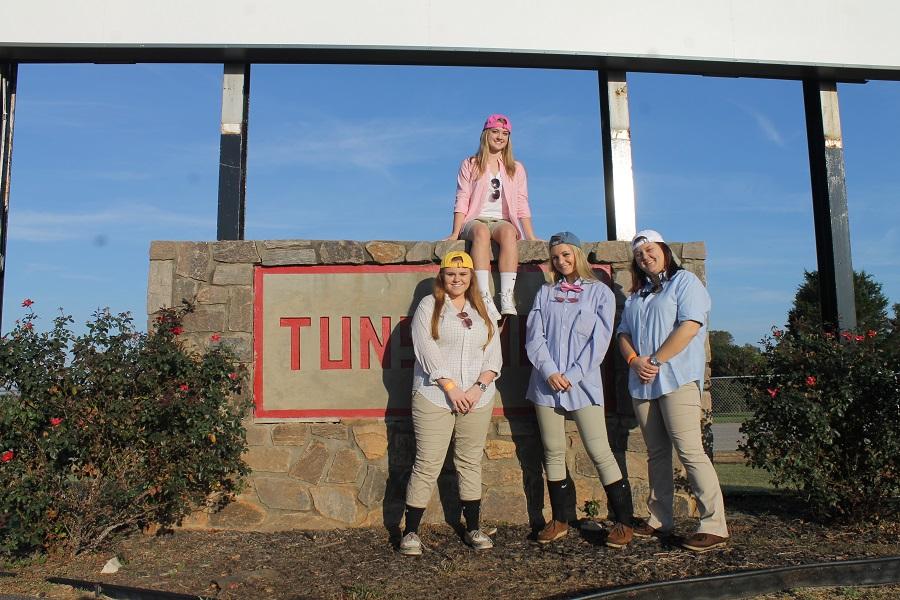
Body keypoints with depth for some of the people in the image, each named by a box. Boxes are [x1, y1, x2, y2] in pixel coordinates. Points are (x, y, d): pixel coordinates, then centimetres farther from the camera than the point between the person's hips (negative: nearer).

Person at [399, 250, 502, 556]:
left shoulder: (483, 310, 14)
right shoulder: (429, 306, 3)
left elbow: (494, 356, 9)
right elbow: (426, 350, -7)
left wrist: (479, 387, -6)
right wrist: (451, 388, -13)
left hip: (477, 399, 4)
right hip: (434, 397, -4)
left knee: (471, 463, 11)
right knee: (427, 464, -4)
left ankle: (473, 528, 22)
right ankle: (410, 532, 6)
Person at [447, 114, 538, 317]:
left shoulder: (516, 169, 19)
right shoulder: (470, 165, 14)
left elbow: (522, 205, 11)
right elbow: (462, 201, 5)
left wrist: (531, 237, -1)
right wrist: (455, 233, -8)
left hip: (502, 221, 1)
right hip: (474, 221, -1)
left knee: (509, 231, -37)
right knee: (481, 231, -39)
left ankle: (507, 297, -47)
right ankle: (485, 298, -50)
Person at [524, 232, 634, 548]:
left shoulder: (599, 292, 5)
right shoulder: (545, 293, 13)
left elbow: (599, 341, -2)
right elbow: (534, 336, 5)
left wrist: (572, 375, -10)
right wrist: (549, 372, -10)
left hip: (583, 382, -3)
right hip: (547, 382, 3)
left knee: (599, 452, -6)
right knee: (553, 452, 7)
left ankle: (623, 522, 6)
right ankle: (560, 520, 19)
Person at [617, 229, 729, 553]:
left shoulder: (684, 281, 2)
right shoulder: (636, 294, 23)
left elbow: (689, 326, -12)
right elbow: (624, 333, 16)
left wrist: (655, 361, -14)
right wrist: (634, 360, -5)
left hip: (677, 378, -7)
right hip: (642, 383, 7)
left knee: (690, 451, -12)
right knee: (657, 453, 9)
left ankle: (714, 526, -8)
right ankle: (659, 519, 16)